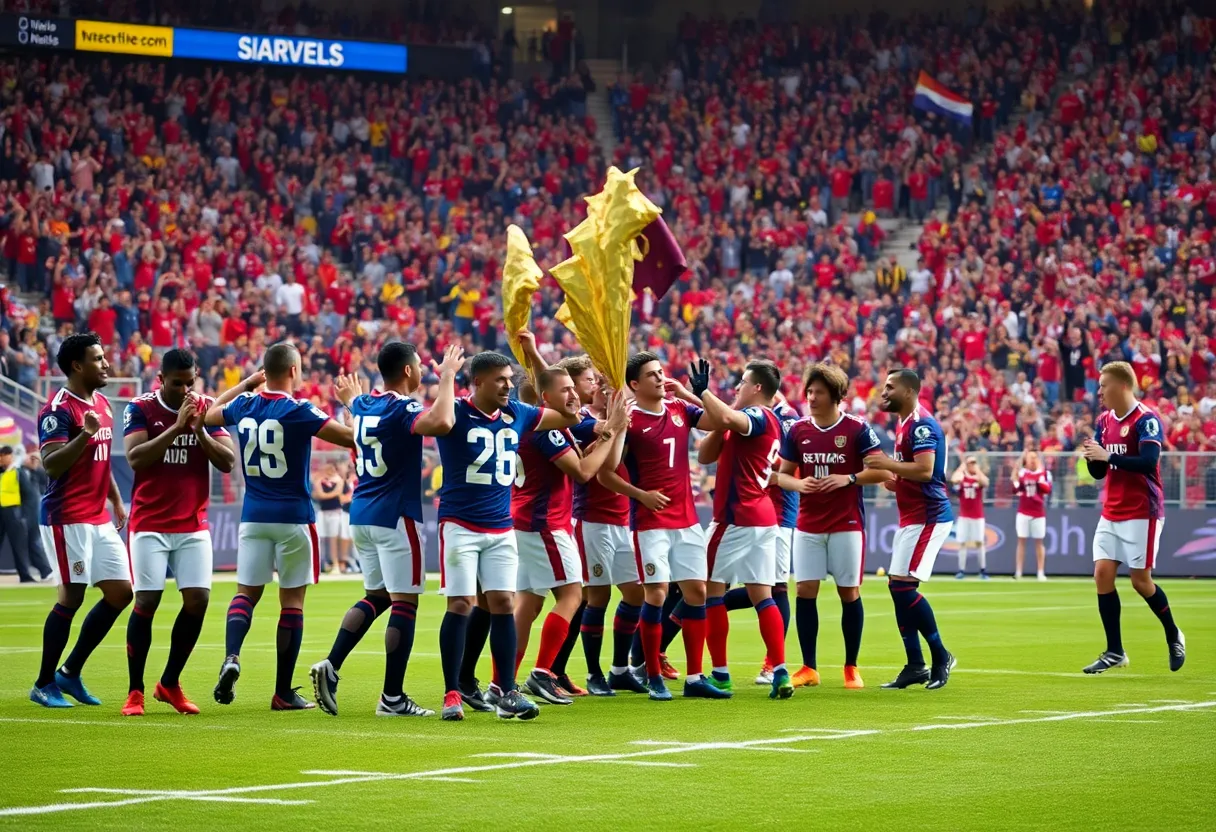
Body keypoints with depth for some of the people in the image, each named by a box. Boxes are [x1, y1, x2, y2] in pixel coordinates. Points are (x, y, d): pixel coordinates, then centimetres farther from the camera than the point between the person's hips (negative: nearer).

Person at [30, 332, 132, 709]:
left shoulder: (103, 405, 14)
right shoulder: (58, 410, -13)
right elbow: (51, 464, -23)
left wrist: (117, 501, 21)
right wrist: (85, 434, -35)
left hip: (99, 519, 9)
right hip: (67, 519, -9)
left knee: (120, 592, 6)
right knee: (71, 597, -7)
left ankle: (70, 672, 16)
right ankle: (44, 685, 5)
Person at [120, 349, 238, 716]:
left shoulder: (207, 409, 3)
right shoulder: (140, 409, -5)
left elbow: (228, 462, -3)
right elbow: (135, 457, -18)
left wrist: (200, 431, -19)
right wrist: (177, 426, -24)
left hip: (193, 525, 3)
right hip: (150, 524, -3)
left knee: (198, 599, -4)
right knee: (147, 601, -8)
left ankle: (170, 683, 12)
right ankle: (135, 691, 2)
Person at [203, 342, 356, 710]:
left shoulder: (244, 406, 2)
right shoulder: (298, 411, -13)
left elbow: (209, 415, 23)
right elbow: (351, 436, -13)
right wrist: (352, 399, 4)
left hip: (253, 515, 4)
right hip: (293, 517, -4)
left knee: (247, 592, 10)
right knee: (292, 600, 3)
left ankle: (231, 656, -18)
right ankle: (284, 692, 4)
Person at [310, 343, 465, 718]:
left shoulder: (362, 404, 9)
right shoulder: (402, 410, -16)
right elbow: (442, 423, -37)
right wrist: (447, 376, -24)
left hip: (361, 514, 8)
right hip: (395, 517, -8)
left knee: (376, 596, 19)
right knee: (404, 603, -2)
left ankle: (331, 666, 4)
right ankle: (392, 698, -1)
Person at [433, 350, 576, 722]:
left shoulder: (517, 414, 7)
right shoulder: (456, 414, -10)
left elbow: (569, 418, 16)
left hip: (502, 529, 5)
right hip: (460, 525, -5)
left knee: (503, 603, 2)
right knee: (461, 604, -5)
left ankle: (506, 693, 5)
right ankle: (452, 694, 2)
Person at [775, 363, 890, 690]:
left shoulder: (857, 429, -5)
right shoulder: (798, 430, 5)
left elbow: (883, 472, -5)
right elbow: (782, 474, 11)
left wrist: (849, 479, -18)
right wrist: (798, 484, -11)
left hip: (846, 524, -3)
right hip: (808, 525, 3)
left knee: (849, 592, 2)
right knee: (805, 591, -2)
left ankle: (851, 668, 11)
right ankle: (809, 668, 4)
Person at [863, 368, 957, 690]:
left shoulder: (921, 424, -15)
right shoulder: (904, 424, 17)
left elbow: (924, 470, -26)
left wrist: (888, 464, -20)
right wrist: (890, 478, 11)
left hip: (927, 517, -11)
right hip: (912, 517, 11)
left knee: (903, 585, -14)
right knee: (898, 588, 8)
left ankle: (940, 655, -3)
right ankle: (915, 666, 12)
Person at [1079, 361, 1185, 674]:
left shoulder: (1146, 419, -13)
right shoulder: (1104, 422, 9)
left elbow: (1148, 461, -25)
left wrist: (1107, 455, -25)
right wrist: (1092, 457, -9)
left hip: (1141, 513, -7)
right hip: (1111, 513, 7)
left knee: (1140, 580, -3)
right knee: (1102, 574, -3)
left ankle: (1174, 636, 20)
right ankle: (1115, 652, 2)